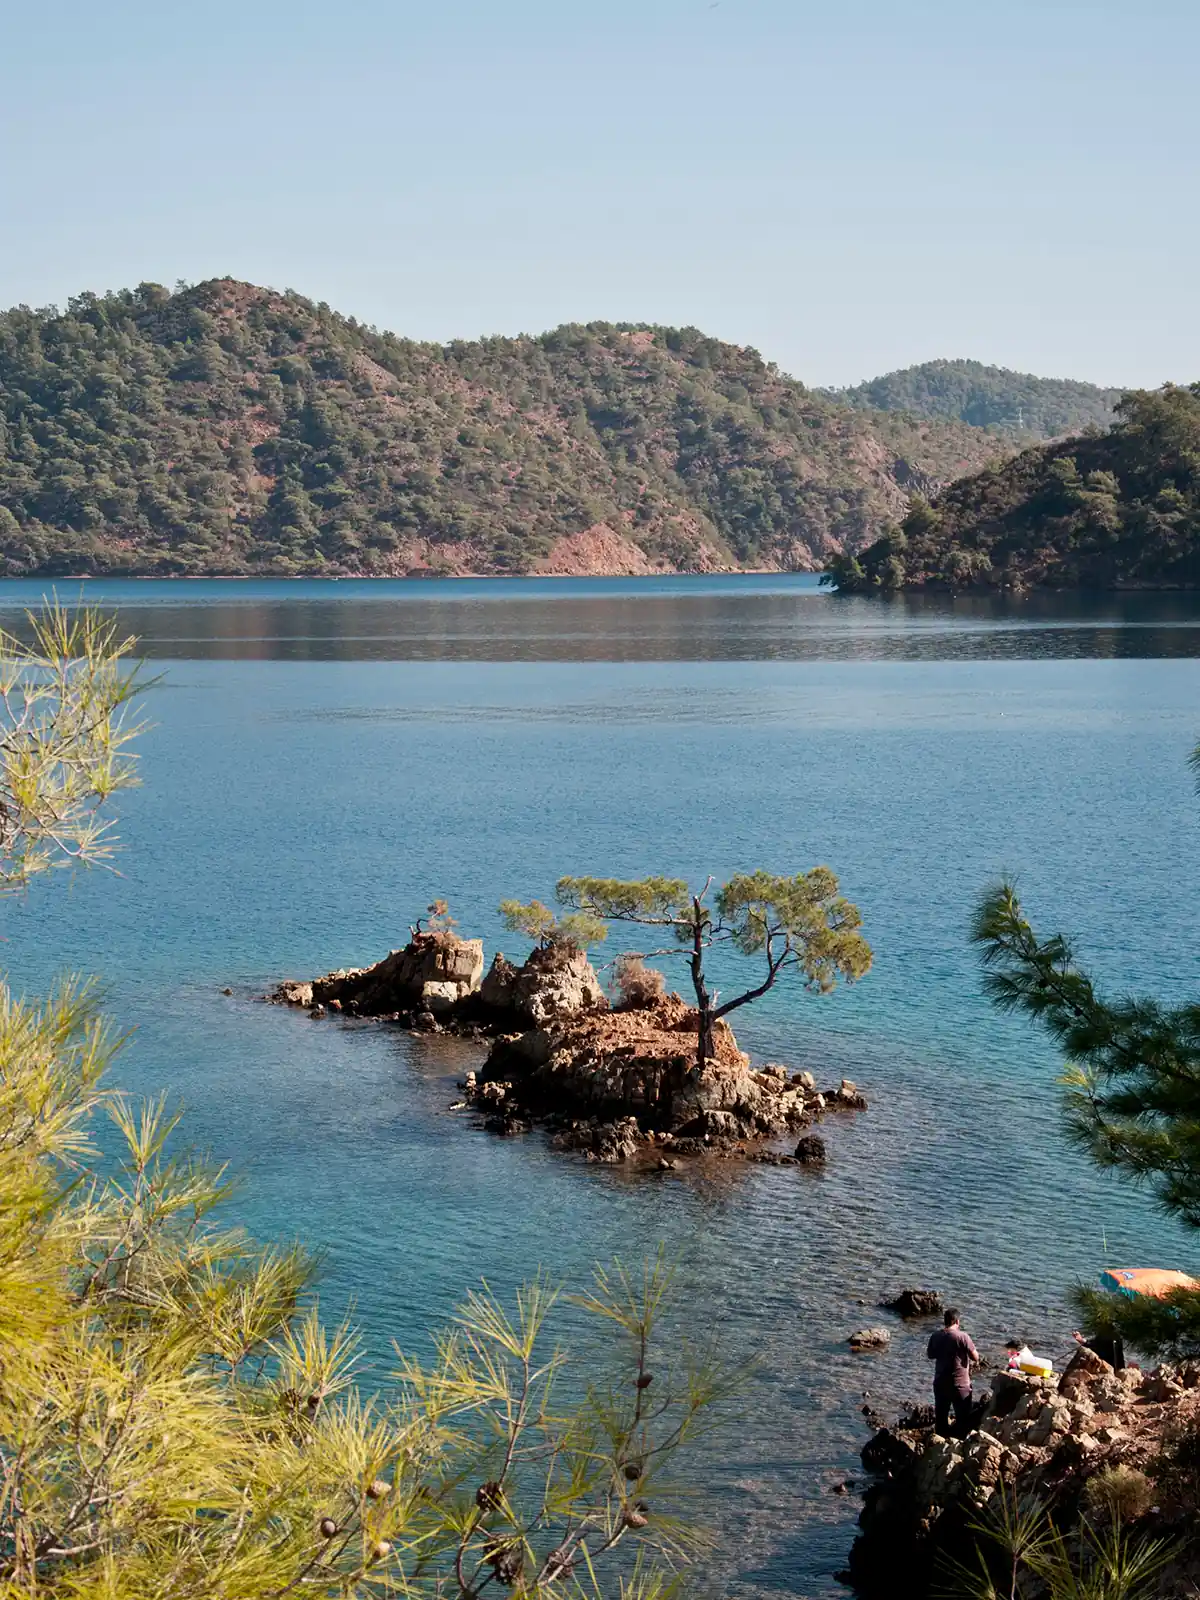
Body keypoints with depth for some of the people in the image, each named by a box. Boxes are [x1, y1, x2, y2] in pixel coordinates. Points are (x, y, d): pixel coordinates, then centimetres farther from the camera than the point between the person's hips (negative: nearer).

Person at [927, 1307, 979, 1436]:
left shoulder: (936, 1336, -2)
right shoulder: (963, 1337, -17)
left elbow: (930, 1355, 12)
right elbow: (975, 1357, -11)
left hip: (940, 1383, 4)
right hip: (960, 1384, -4)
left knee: (941, 1416, 16)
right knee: (962, 1417, 8)